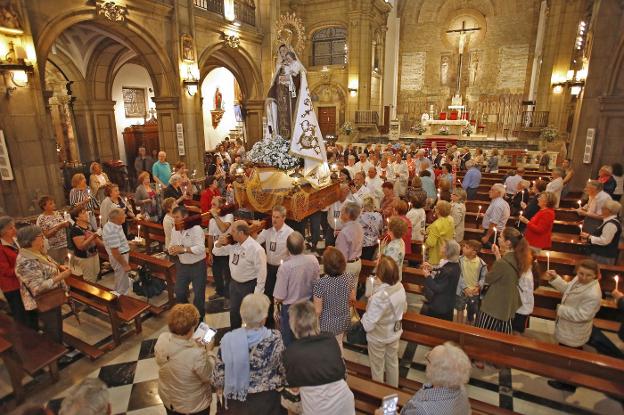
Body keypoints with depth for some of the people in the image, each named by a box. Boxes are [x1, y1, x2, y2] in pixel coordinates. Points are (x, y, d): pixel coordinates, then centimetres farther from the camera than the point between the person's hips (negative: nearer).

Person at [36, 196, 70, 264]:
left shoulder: (57, 213, 7)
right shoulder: (41, 218, -9)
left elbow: (66, 224, 15)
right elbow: (47, 235, -14)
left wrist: (67, 223, -7)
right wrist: (58, 226, -20)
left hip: (65, 245, 5)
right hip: (53, 248, -5)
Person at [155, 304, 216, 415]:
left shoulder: (161, 339, -24)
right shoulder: (196, 354, -39)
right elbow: (209, 376, -20)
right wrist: (209, 351, -9)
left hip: (167, 397, 5)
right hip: (194, 404, -4)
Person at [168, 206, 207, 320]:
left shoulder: (196, 229, -21)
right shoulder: (174, 230, 1)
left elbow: (201, 248, -28)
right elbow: (172, 246, 8)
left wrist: (183, 249, -31)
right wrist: (172, 250, -16)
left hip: (197, 265, -6)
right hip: (182, 265, 6)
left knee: (199, 294, 8)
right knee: (179, 292, 17)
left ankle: (199, 318, 29)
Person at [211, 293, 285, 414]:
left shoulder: (228, 339, -21)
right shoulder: (274, 339, -25)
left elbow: (219, 372, -8)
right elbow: (283, 369, -10)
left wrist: (219, 387, 13)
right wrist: (280, 382, 10)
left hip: (237, 400, 1)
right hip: (266, 400, -1)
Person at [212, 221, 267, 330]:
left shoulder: (256, 249, -27)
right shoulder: (233, 244, -6)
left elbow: (261, 272, -22)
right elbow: (216, 252, 8)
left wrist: (257, 293, -19)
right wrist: (219, 243, -15)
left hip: (249, 285, -7)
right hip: (234, 283, 7)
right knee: (234, 311, 24)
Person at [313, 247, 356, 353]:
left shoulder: (320, 283, -31)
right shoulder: (348, 278, -18)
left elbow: (317, 310, -23)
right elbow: (352, 298, -1)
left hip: (326, 324, -4)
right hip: (342, 321, 4)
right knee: (338, 344, 29)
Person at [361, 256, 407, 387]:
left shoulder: (379, 297, -39)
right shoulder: (400, 287, -17)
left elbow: (368, 325, -33)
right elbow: (403, 309, 1)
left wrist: (364, 316, -13)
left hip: (378, 337, -6)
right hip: (394, 333, 6)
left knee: (377, 368, 20)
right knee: (393, 362, 29)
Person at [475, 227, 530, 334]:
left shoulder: (502, 263, -31)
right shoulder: (518, 259, -6)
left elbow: (488, 279, -14)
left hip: (494, 307, -8)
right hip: (508, 305, 8)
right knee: (502, 337, 25)